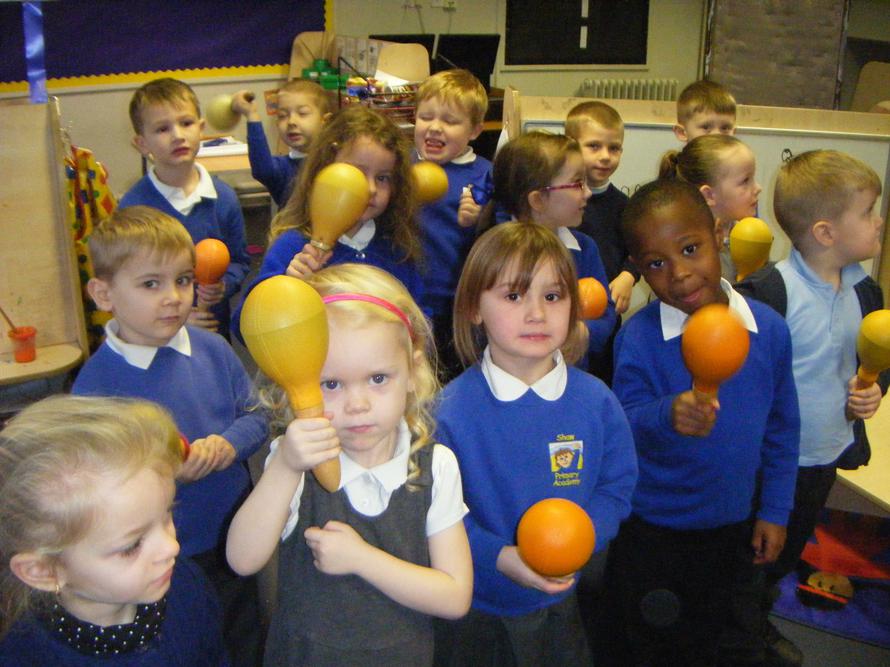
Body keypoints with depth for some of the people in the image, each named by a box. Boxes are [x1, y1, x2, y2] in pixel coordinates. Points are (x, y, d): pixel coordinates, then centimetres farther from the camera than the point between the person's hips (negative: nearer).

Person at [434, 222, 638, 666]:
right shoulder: (450, 411, -17)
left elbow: (616, 488, -1)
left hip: (560, 602, 3)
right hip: (475, 607, -2)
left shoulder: (596, 401, -7)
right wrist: (499, 557, -27)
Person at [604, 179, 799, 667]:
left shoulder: (769, 329, -10)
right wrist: (666, 416, -43)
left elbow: (782, 428, 1)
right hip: (653, 531, -3)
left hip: (735, 526, 3)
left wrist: (775, 511, 4)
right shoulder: (638, 338, -20)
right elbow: (622, 426, -22)